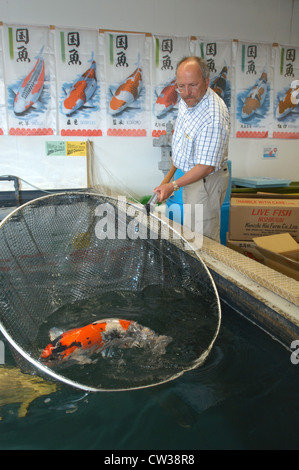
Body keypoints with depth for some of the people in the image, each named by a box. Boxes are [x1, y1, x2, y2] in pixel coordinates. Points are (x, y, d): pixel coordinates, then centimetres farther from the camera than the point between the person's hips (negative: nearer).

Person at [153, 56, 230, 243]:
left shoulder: (214, 117, -31)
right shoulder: (188, 99, -1)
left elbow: (206, 166, -29)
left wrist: (173, 186, -30)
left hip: (206, 181, -9)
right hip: (191, 173, 9)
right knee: (190, 233, 20)